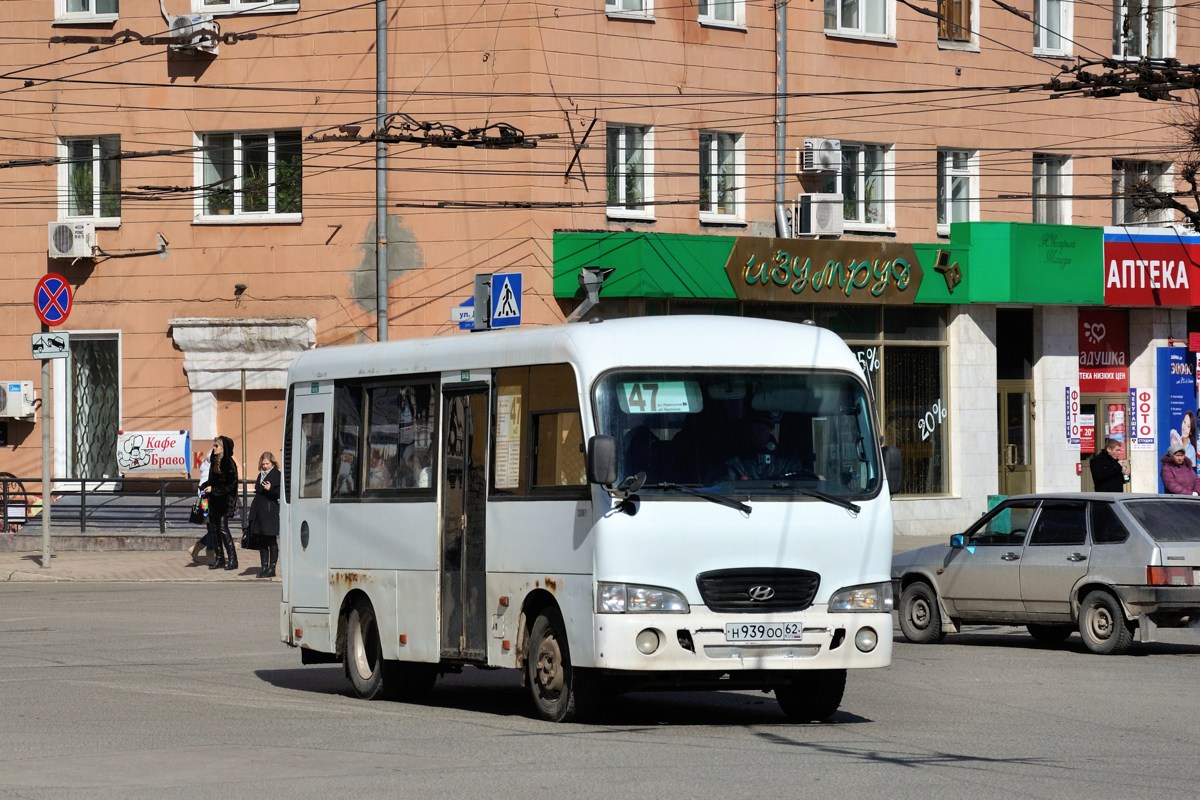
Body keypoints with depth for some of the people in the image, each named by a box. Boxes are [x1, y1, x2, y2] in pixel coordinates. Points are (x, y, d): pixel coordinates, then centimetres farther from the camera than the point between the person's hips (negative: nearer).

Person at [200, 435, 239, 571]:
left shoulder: (229, 463, -11)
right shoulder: (214, 462, 12)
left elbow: (231, 484, -14)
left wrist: (213, 489, -15)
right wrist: (204, 487, 0)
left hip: (224, 500, -8)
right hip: (214, 500, 8)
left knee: (222, 528, -12)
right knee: (214, 529, 6)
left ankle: (232, 559, -7)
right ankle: (219, 558, 12)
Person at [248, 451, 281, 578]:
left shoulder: (277, 475, -6)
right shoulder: (261, 475, 15)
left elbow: (280, 494, -11)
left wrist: (270, 489, -25)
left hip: (271, 513, -7)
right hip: (259, 513, 7)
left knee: (272, 541, -1)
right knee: (262, 541, 9)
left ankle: (272, 568, 3)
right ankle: (264, 566, 15)